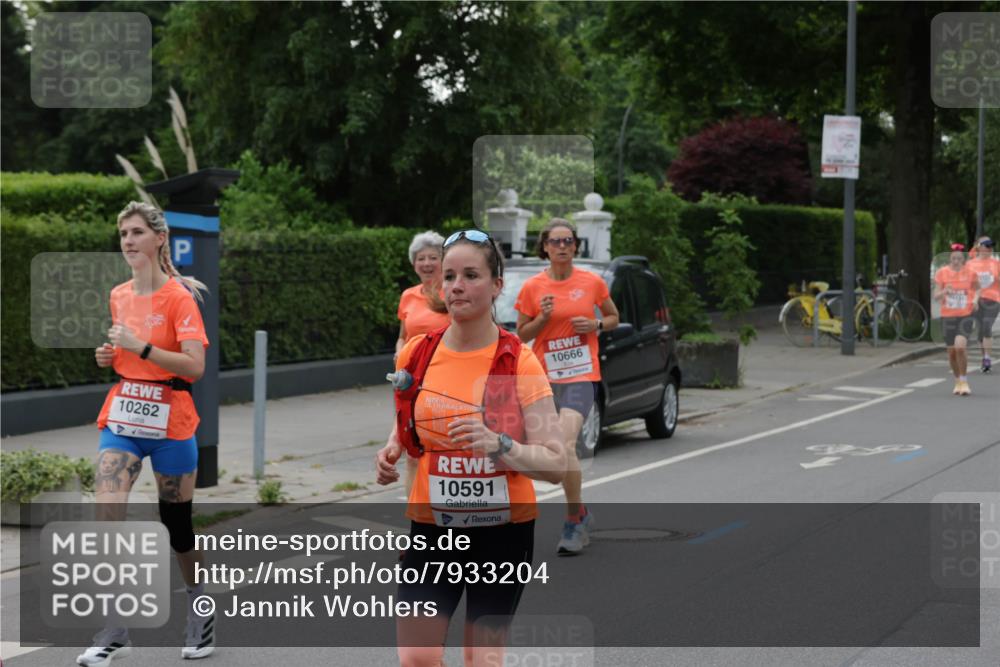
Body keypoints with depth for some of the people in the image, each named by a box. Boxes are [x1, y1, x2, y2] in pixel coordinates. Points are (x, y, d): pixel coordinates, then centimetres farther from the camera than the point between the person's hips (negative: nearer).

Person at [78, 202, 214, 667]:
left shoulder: (179, 296, -10)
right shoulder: (119, 296, 9)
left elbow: (195, 366, -18)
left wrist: (139, 346, -24)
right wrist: (109, 356, 2)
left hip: (169, 421, -4)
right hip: (121, 417, 5)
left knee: (177, 523, 8)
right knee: (107, 516, -12)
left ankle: (201, 611, 32)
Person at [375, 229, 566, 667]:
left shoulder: (519, 363, -9)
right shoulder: (415, 354, 0)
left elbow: (555, 465, -12)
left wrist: (499, 446, -28)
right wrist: (390, 454, -3)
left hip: (504, 532, -2)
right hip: (431, 526, 2)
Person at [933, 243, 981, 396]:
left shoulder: (970, 273, -3)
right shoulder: (941, 273, -3)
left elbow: (977, 288, 15)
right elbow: (936, 296, -4)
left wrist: (976, 299, -5)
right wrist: (944, 291, -25)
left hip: (966, 316, -2)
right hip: (948, 316, 2)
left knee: (960, 347, -21)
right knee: (952, 351, 8)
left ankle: (964, 381, -5)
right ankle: (958, 382, 30)